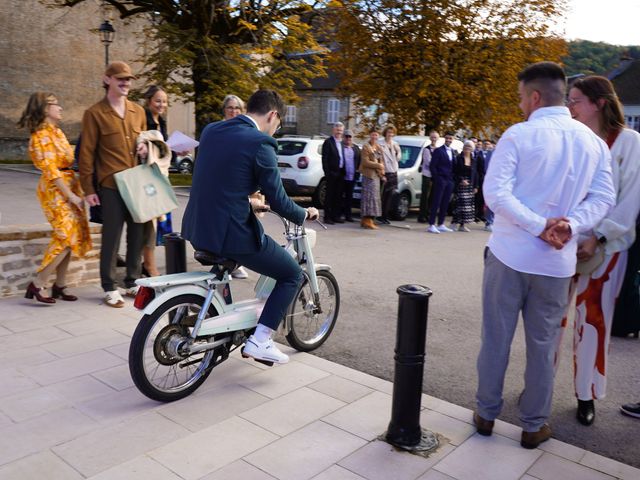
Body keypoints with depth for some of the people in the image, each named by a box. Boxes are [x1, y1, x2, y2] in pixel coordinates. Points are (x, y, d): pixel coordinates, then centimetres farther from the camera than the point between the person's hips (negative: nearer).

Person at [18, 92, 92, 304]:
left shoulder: (56, 131, 15)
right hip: (55, 190, -8)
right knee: (66, 237, -12)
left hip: (69, 185, 8)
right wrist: (71, 195, -18)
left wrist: (76, 191, 9)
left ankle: (60, 285, 15)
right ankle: (37, 285, -5)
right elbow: (50, 170, -16)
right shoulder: (41, 135, -11)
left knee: (69, 238, 8)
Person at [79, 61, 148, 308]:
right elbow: (87, 153, -3)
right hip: (111, 186, -5)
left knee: (137, 235, 11)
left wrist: (145, 147, 1)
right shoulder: (94, 113, -3)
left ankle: (133, 282, 25)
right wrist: (88, 189, -8)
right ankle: (109, 288, 13)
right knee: (111, 238, 0)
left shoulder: (138, 111, 13)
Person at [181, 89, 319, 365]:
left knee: (226, 260, 41)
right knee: (293, 274, 10)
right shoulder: (260, 144, -13)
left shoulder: (210, 130, 10)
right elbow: (277, 200, -9)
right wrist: (304, 215, 11)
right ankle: (259, 341, 6)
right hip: (230, 232, -8)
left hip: (197, 227, 8)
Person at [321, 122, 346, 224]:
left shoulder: (342, 143, 16)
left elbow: (342, 158, 15)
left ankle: (335, 216, 18)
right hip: (332, 173, -7)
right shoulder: (328, 142, -5)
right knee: (329, 195, -2)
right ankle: (327, 217, 2)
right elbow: (324, 158, -9)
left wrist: (344, 172, 6)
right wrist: (327, 173, -15)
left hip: (341, 173, 7)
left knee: (338, 196, 10)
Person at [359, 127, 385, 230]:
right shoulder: (366, 147, -7)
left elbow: (381, 161, 20)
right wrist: (378, 165, -12)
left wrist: (382, 173, 6)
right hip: (369, 174, -8)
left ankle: (365, 220, 11)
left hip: (376, 175, 8)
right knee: (369, 196, -11)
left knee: (374, 197, 7)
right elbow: (365, 162, -14)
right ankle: (367, 220, -10)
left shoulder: (379, 148, 16)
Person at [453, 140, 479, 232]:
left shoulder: (474, 159, 10)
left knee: (468, 203, 2)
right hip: (460, 184, -4)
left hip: (470, 184, 4)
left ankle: (463, 224, 6)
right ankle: (461, 225, -6)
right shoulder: (458, 158, -1)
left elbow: (475, 173, 11)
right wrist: (460, 180, -15)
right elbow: (454, 172, -3)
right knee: (461, 203, -9)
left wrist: (475, 186, 6)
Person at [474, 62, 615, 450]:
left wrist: (540, 226, -16)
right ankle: (535, 426, 24)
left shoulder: (518, 134, -7)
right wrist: (571, 225, -13)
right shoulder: (594, 142, 6)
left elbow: (496, 191, -18)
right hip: (557, 261, 3)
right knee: (543, 345, 13)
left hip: (509, 254, -3)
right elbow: (604, 197, -2)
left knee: (496, 339, 11)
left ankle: (487, 414, 24)